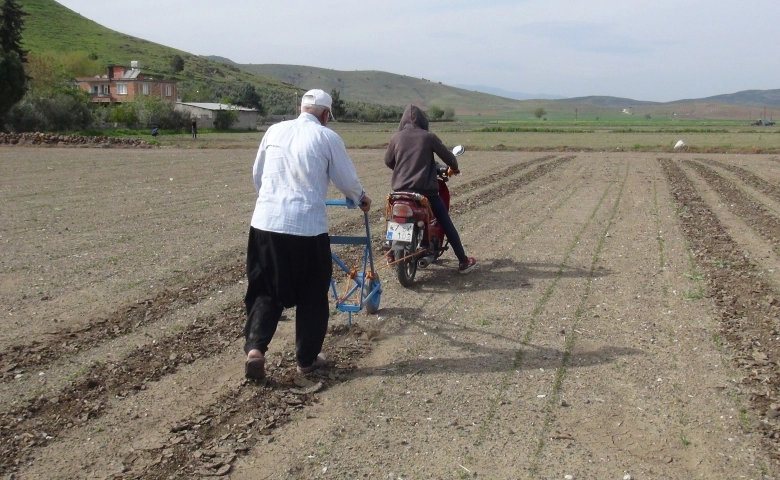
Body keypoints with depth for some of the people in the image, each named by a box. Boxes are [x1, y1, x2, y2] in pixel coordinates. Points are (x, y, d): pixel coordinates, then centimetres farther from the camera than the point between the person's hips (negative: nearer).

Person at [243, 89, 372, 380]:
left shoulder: (275, 131, 10)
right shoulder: (327, 137, 0)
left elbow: (257, 175, 20)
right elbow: (347, 180, 6)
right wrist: (361, 199, 28)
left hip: (266, 222, 3)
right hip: (307, 226, -3)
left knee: (265, 290, 15)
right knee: (312, 295, 13)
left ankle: (255, 349, -1)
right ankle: (307, 358, 21)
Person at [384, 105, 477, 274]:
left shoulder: (396, 137, 4)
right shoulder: (428, 137, -3)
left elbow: (388, 161, 16)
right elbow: (447, 156, 3)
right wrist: (454, 167, 25)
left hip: (400, 190, 3)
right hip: (424, 190, -3)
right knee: (446, 223, 8)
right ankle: (463, 261, 11)